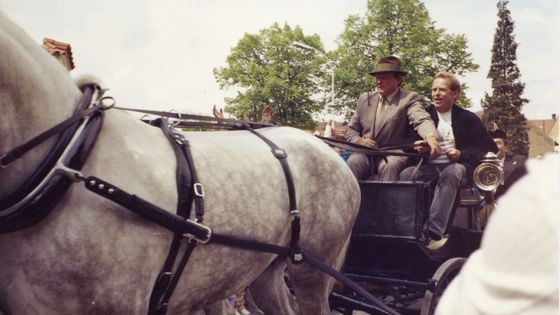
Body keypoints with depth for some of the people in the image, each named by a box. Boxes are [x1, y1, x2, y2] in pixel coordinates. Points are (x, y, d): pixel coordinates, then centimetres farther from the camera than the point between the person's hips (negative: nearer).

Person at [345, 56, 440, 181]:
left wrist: (431, 137, -42)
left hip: (393, 154, -3)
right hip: (366, 153, 3)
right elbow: (351, 129, 19)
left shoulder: (409, 98, 2)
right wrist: (360, 141, -5)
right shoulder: (365, 98, 15)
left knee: (390, 166, -35)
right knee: (353, 163, -29)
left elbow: (422, 120, -18)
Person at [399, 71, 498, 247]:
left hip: (457, 165, -2)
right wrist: (417, 148, -13)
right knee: (406, 175, -31)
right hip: (429, 166, 2)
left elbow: (490, 149, 6)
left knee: (451, 173, -39)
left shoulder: (468, 119, 13)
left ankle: (434, 232, -48)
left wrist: (461, 154, -9)